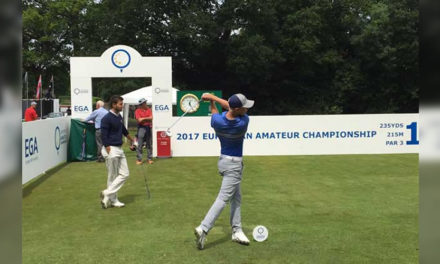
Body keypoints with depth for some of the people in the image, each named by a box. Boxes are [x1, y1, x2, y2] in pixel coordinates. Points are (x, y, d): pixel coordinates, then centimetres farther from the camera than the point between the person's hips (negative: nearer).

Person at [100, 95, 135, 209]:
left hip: (119, 149, 9)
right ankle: (112, 200, 10)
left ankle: (107, 194, 12)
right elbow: (104, 136, -17)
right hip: (111, 149, -9)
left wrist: (130, 139, 44)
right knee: (112, 177, 0)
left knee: (124, 174, 7)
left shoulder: (119, 117, 10)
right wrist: (109, 152, -21)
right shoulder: (107, 118, -14)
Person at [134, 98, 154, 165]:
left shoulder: (149, 110, 10)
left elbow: (151, 118, -3)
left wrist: (143, 119, -10)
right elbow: (139, 120, -11)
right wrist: (147, 118, -3)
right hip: (141, 128, -4)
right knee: (140, 145, -5)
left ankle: (149, 159, 13)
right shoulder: (137, 111, -1)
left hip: (148, 127, 4)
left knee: (149, 144, 6)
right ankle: (139, 159, 0)